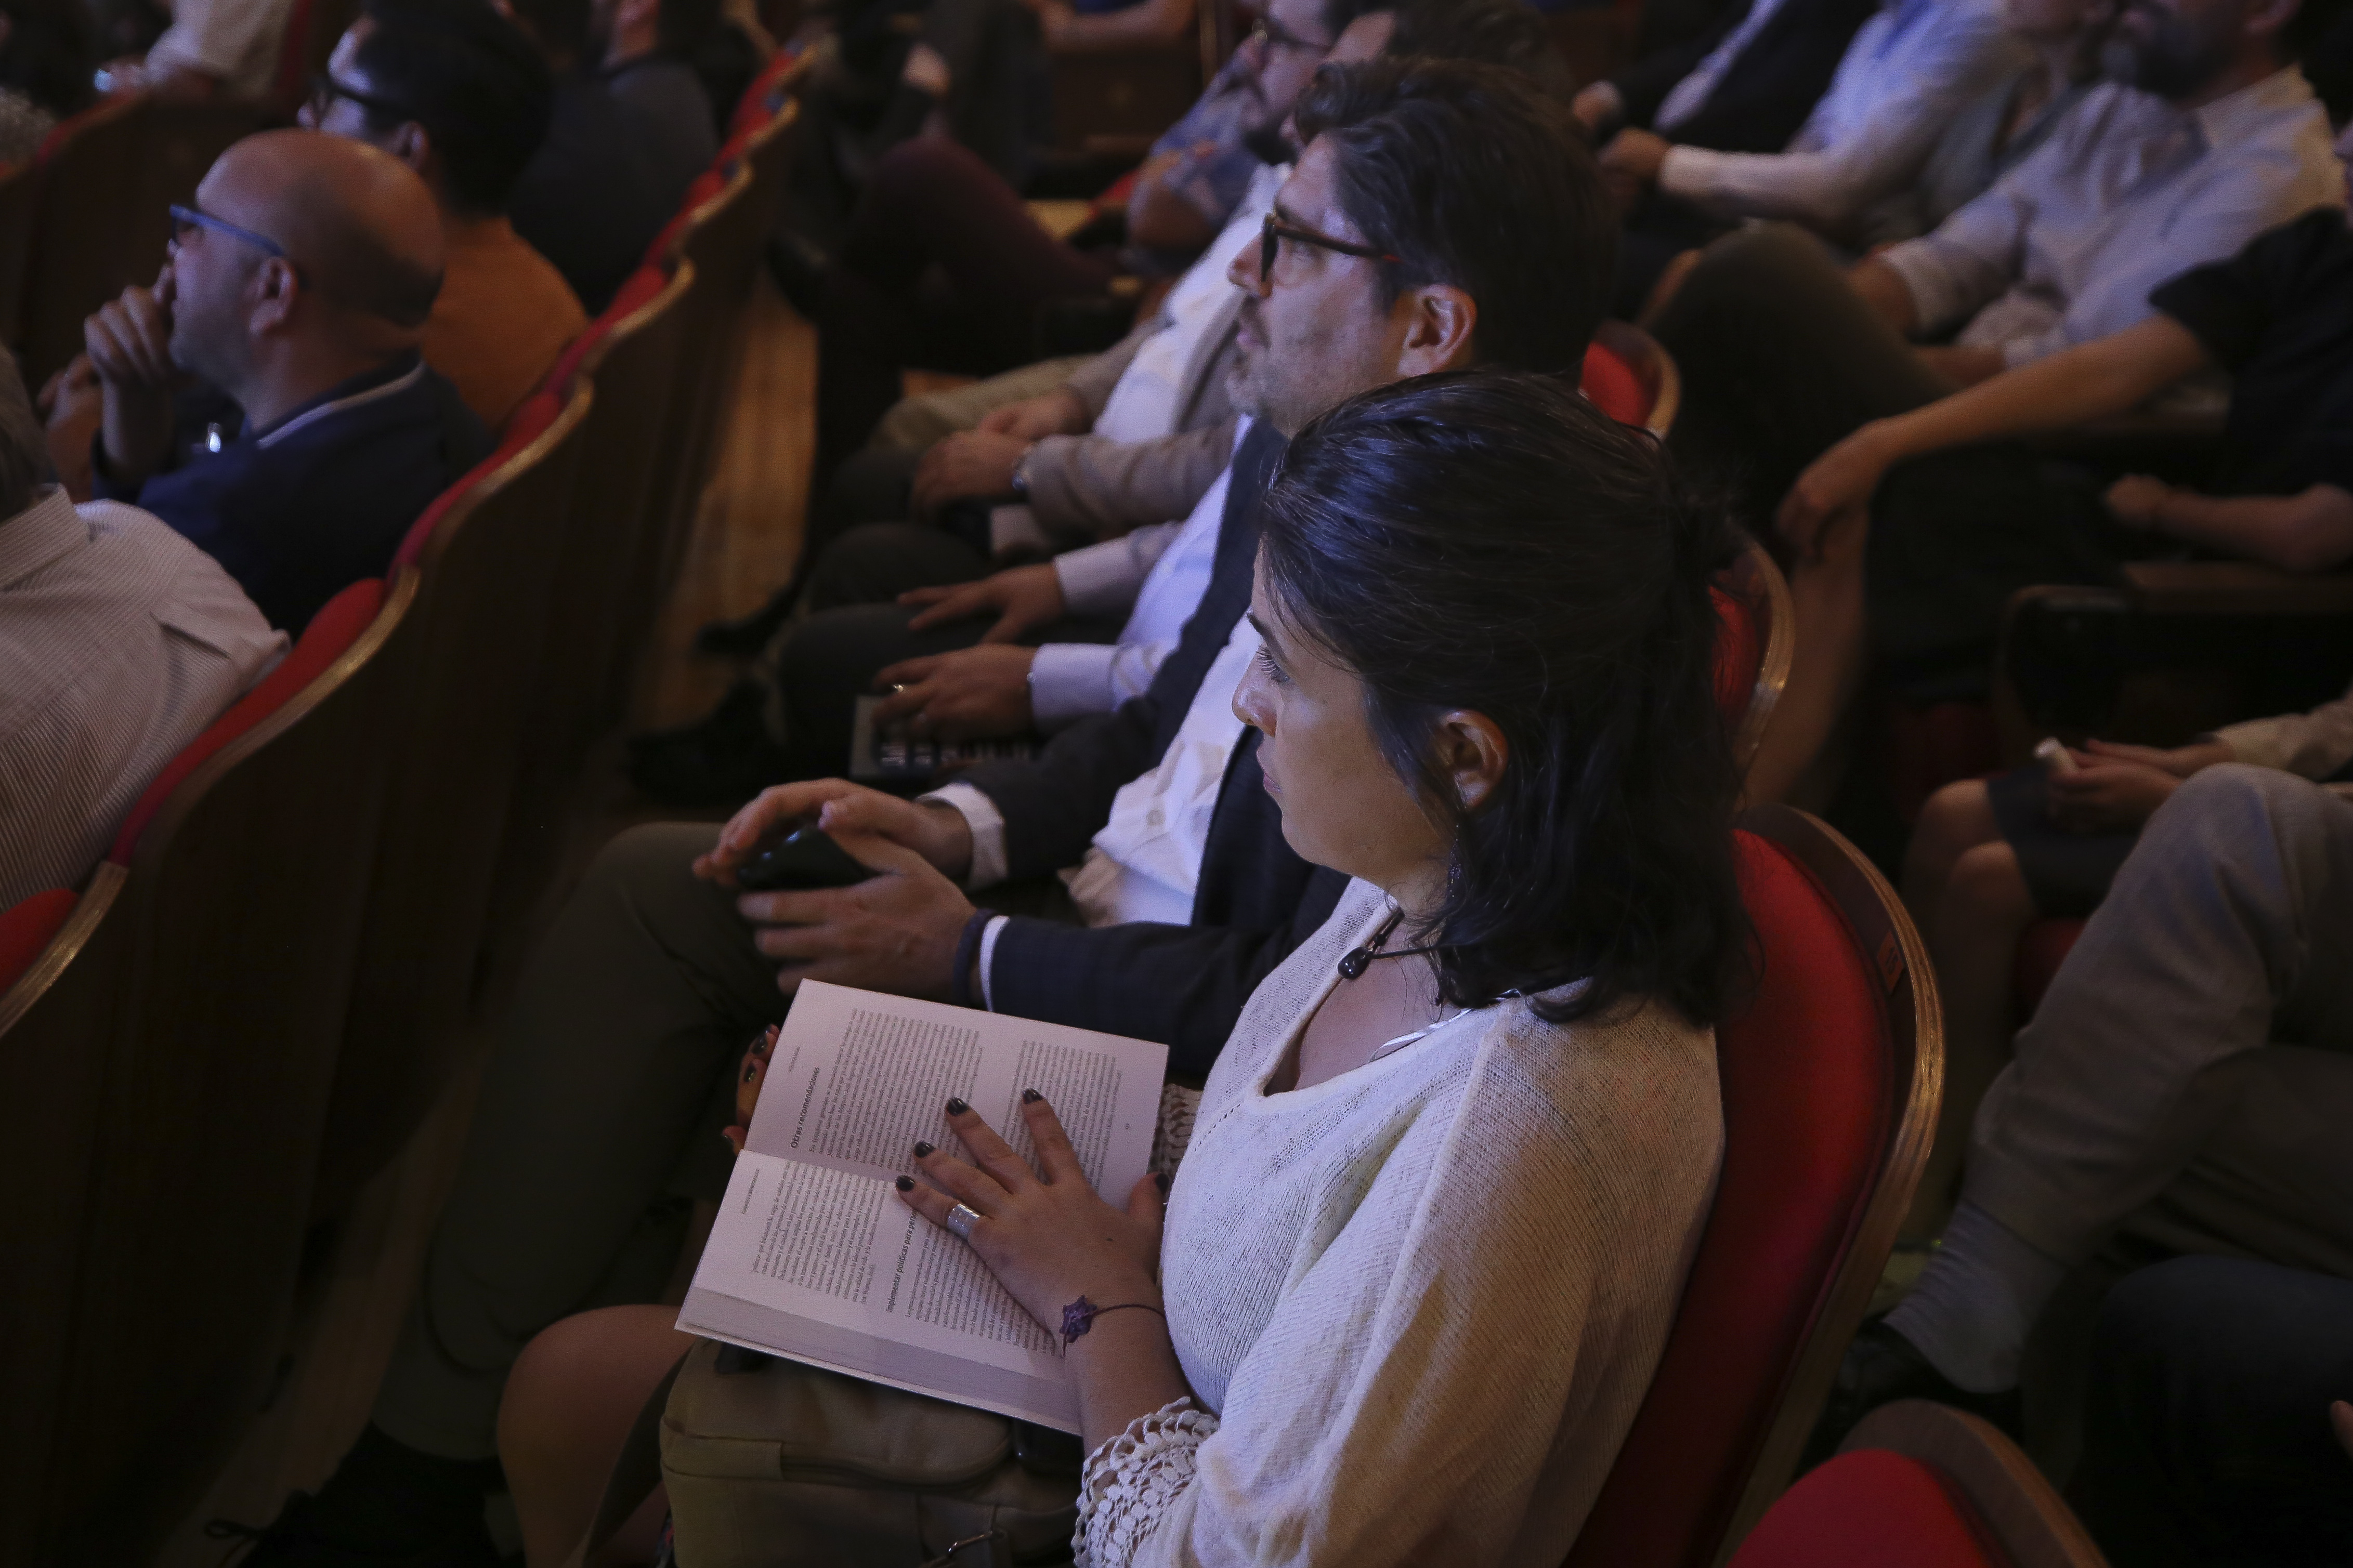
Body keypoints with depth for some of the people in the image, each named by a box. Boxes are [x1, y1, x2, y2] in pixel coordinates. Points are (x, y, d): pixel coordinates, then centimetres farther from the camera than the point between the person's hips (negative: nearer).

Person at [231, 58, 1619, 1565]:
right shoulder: (1296, 462, -1)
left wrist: (970, 958, -16)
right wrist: (961, 826, -2)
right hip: (1094, 890, 9)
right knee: (650, 887, 2)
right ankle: (432, 1447, 9)